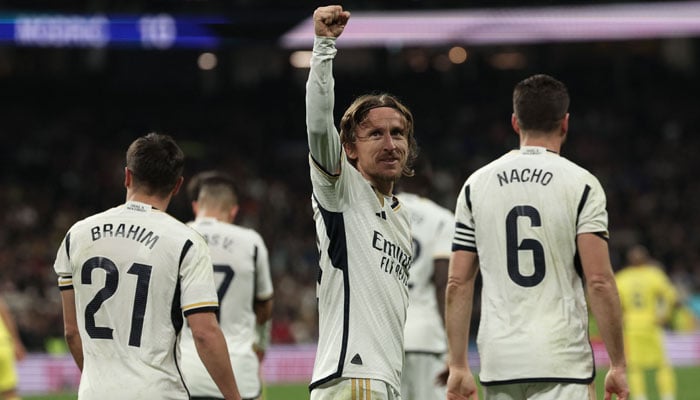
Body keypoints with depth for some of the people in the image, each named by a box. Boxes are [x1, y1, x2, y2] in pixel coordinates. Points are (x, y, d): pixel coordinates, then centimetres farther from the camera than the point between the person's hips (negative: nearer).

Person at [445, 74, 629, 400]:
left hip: (498, 358, 4)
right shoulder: (580, 184, -3)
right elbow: (599, 281, -10)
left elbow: (458, 284, 7)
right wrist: (617, 365, -4)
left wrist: (458, 366, 10)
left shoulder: (476, 184, 9)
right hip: (560, 361, -4)